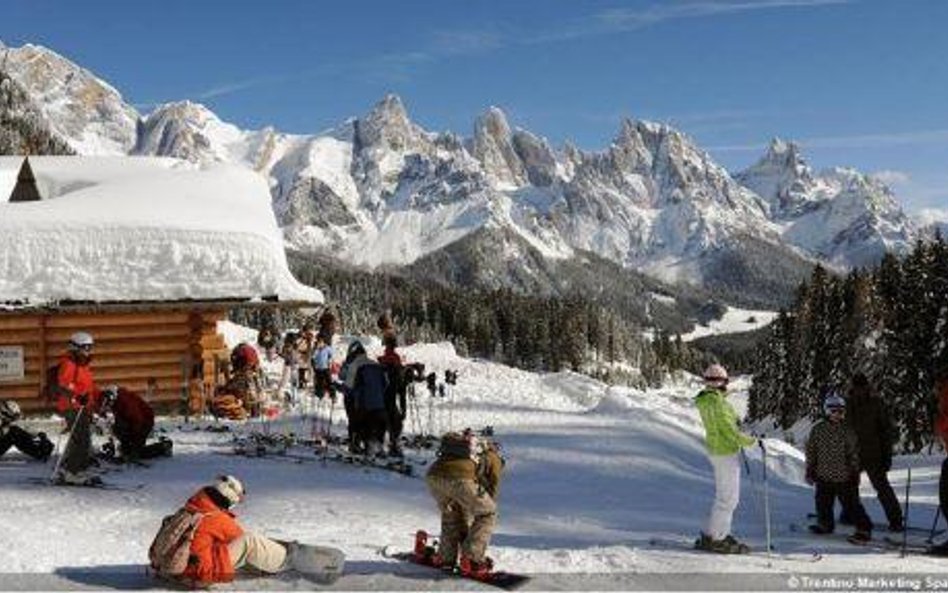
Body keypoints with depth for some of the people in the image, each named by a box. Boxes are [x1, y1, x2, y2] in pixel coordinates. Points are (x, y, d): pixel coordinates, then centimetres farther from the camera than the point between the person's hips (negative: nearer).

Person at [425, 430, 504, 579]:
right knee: (487, 514, 18)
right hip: (461, 478, -5)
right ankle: (471, 560, 9)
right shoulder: (494, 458, 30)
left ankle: (445, 557, 29)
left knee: (449, 512, 33)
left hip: (433, 474, 5)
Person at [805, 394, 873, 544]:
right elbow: (811, 451, 6)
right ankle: (825, 524, 37)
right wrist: (810, 472, 6)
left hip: (844, 477, -3)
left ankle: (864, 530, 2)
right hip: (823, 476, 3)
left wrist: (855, 472, 4)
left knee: (851, 504, -5)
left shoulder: (847, 430, -3)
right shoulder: (817, 430, -1)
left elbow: (854, 453, 5)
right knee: (823, 503, 15)